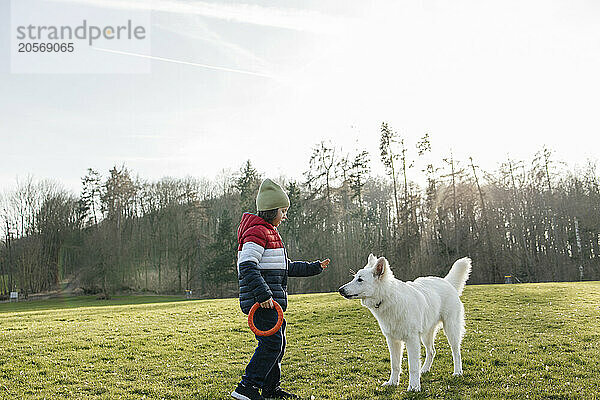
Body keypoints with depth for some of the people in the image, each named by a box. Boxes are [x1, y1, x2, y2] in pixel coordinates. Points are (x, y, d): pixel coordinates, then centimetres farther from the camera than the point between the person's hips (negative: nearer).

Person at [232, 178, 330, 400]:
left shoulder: (270, 233, 22)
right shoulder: (257, 232, -12)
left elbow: (286, 267, 26)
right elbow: (247, 267, -22)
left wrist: (314, 267, 22)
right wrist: (263, 294, -27)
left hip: (271, 299, 10)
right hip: (261, 301, -10)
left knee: (277, 343, 14)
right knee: (271, 342, -10)